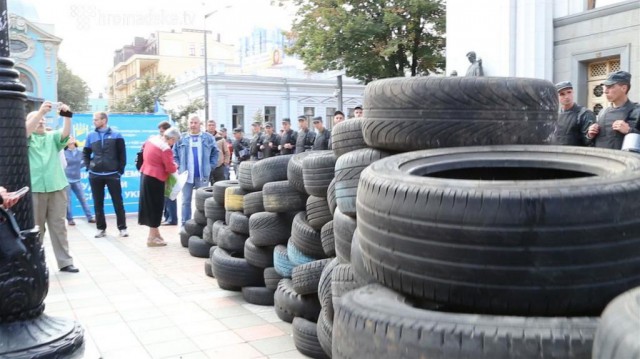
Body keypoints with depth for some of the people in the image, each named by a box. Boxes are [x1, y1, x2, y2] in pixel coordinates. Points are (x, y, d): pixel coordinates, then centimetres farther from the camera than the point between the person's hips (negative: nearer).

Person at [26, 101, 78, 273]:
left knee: (58, 226, 5)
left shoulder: (52, 137, 15)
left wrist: (67, 116, -22)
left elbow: (65, 133, -4)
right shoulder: (27, 138, 7)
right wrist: (40, 111, -25)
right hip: (34, 189, -2)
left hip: (57, 187, 3)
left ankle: (65, 262, 9)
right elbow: (26, 130, -14)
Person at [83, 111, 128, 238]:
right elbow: (86, 153, 16)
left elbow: (122, 154, 2)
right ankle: (101, 228, 16)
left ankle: (122, 227, 8)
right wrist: (88, 167, 3)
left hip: (112, 174, -3)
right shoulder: (91, 136, 8)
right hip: (95, 175, 3)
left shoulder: (116, 135, 0)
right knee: (98, 203, 7)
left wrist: (120, 170, -4)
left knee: (118, 202, 1)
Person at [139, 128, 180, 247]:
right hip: (155, 178, -9)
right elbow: (171, 169, -17)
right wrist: (175, 166, 4)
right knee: (155, 206, 0)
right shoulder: (166, 149, -21)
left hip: (145, 174, 9)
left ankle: (155, 232, 25)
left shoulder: (152, 139, 5)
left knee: (150, 204, 15)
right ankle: (152, 237, 6)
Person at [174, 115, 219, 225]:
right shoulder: (181, 138, 4)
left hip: (202, 175, 0)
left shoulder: (208, 138, 3)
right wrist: (179, 167, -2)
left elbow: (215, 153, 9)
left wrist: (210, 166, 1)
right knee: (186, 200, 5)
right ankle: (185, 224, 11)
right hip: (186, 175, 1)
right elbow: (175, 154, 8)